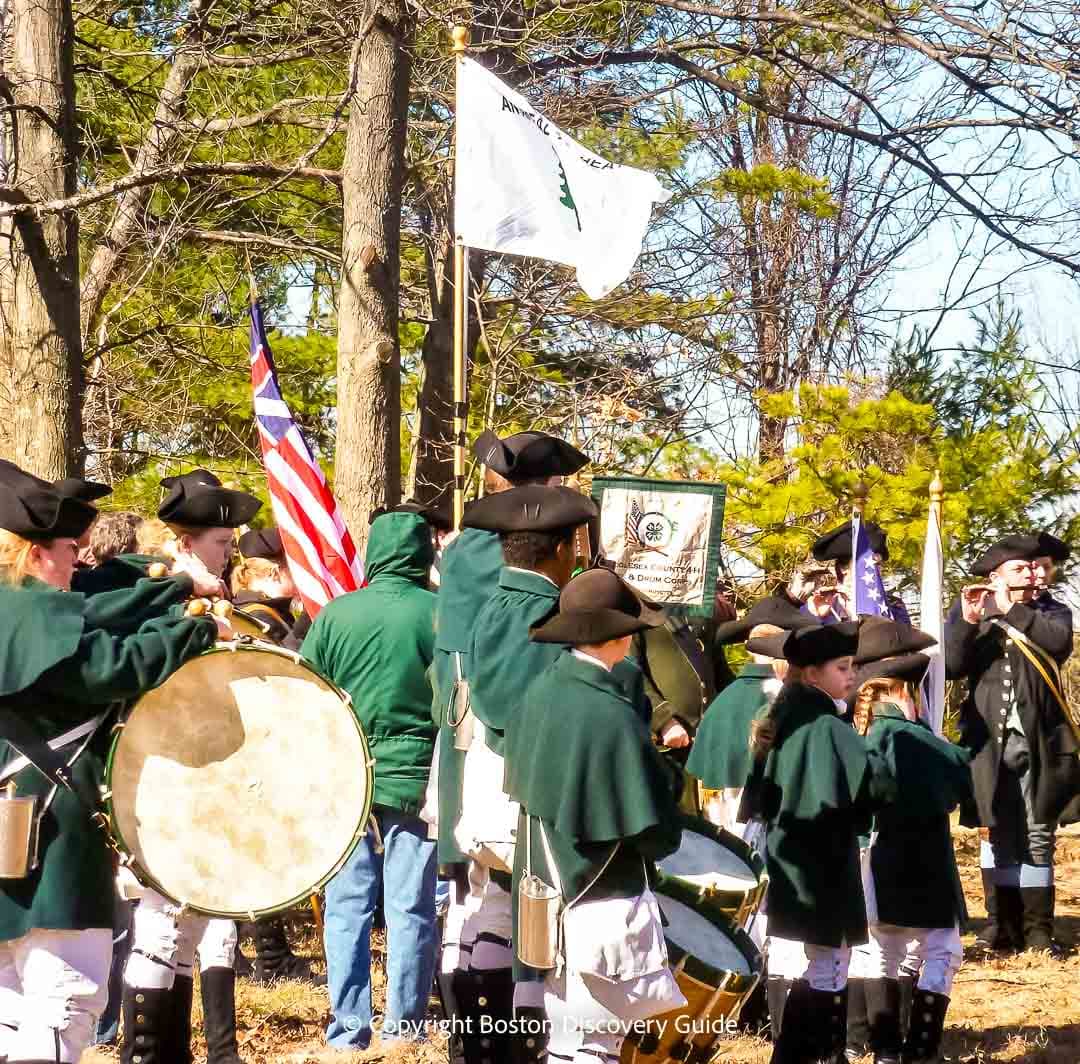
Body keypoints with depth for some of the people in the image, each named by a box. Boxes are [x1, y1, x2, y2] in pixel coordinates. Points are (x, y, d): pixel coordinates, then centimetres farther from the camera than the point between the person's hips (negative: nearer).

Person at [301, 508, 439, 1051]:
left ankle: (348, 1030, 9)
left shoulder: (334, 615, -2)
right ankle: (403, 1028, 10)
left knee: (347, 908, 8)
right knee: (411, 910, 6)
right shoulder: (442, 614, -8)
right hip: (417, 779, -1)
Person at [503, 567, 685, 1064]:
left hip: (548, 902, 8)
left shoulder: (537, 694, 1)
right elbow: (658, 836, -16)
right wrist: (668, 781, 4)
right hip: (607, 910, -8)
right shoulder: (614, 718, -20)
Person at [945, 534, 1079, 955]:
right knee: (1000, 839, 5)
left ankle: (1038, 929, 2)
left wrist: (1012, 610, -14)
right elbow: (951, 667, -4)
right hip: (991, 743, 1)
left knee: (1037, 839, 0)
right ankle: (1004, 926, 9)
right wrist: (967, 622, -17)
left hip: (1037, 744, 0)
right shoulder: (975, 619, 8)